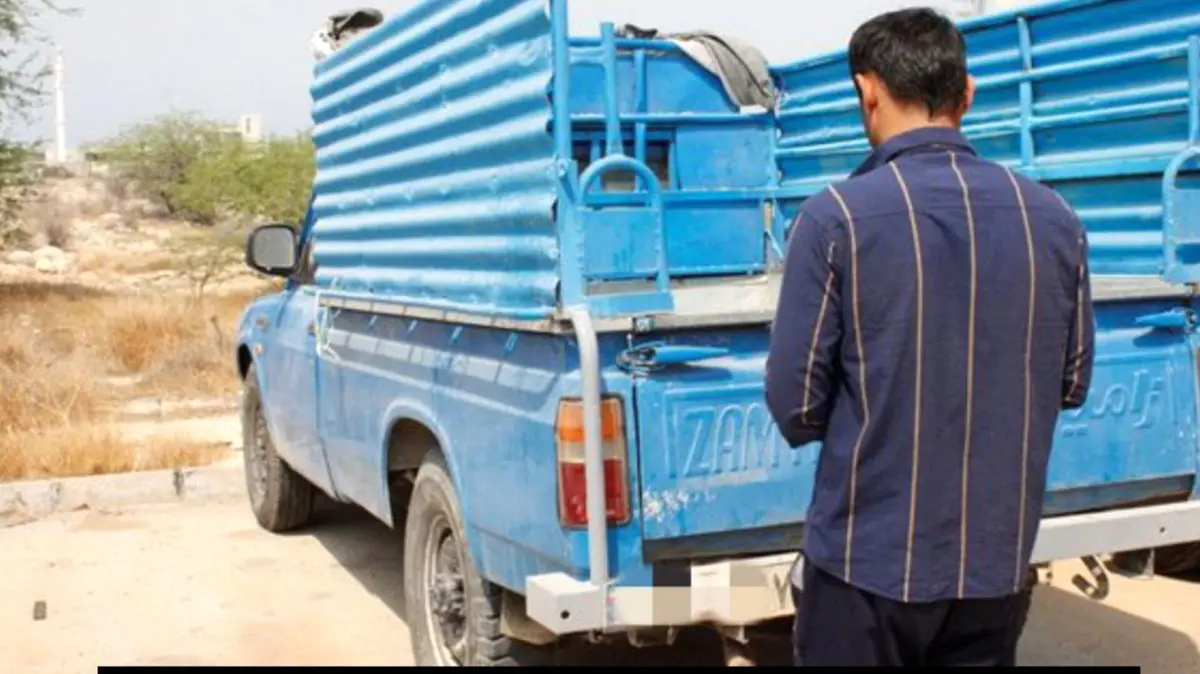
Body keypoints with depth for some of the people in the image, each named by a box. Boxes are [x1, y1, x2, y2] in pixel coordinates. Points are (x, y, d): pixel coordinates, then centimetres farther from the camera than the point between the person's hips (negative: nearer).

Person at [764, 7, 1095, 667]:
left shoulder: (836, 216, -14)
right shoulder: (1053, 218, -1)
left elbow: (795, 404, -11)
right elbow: (1071, 383, 9)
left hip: (867, 563, -3)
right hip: (997, 562, 4)